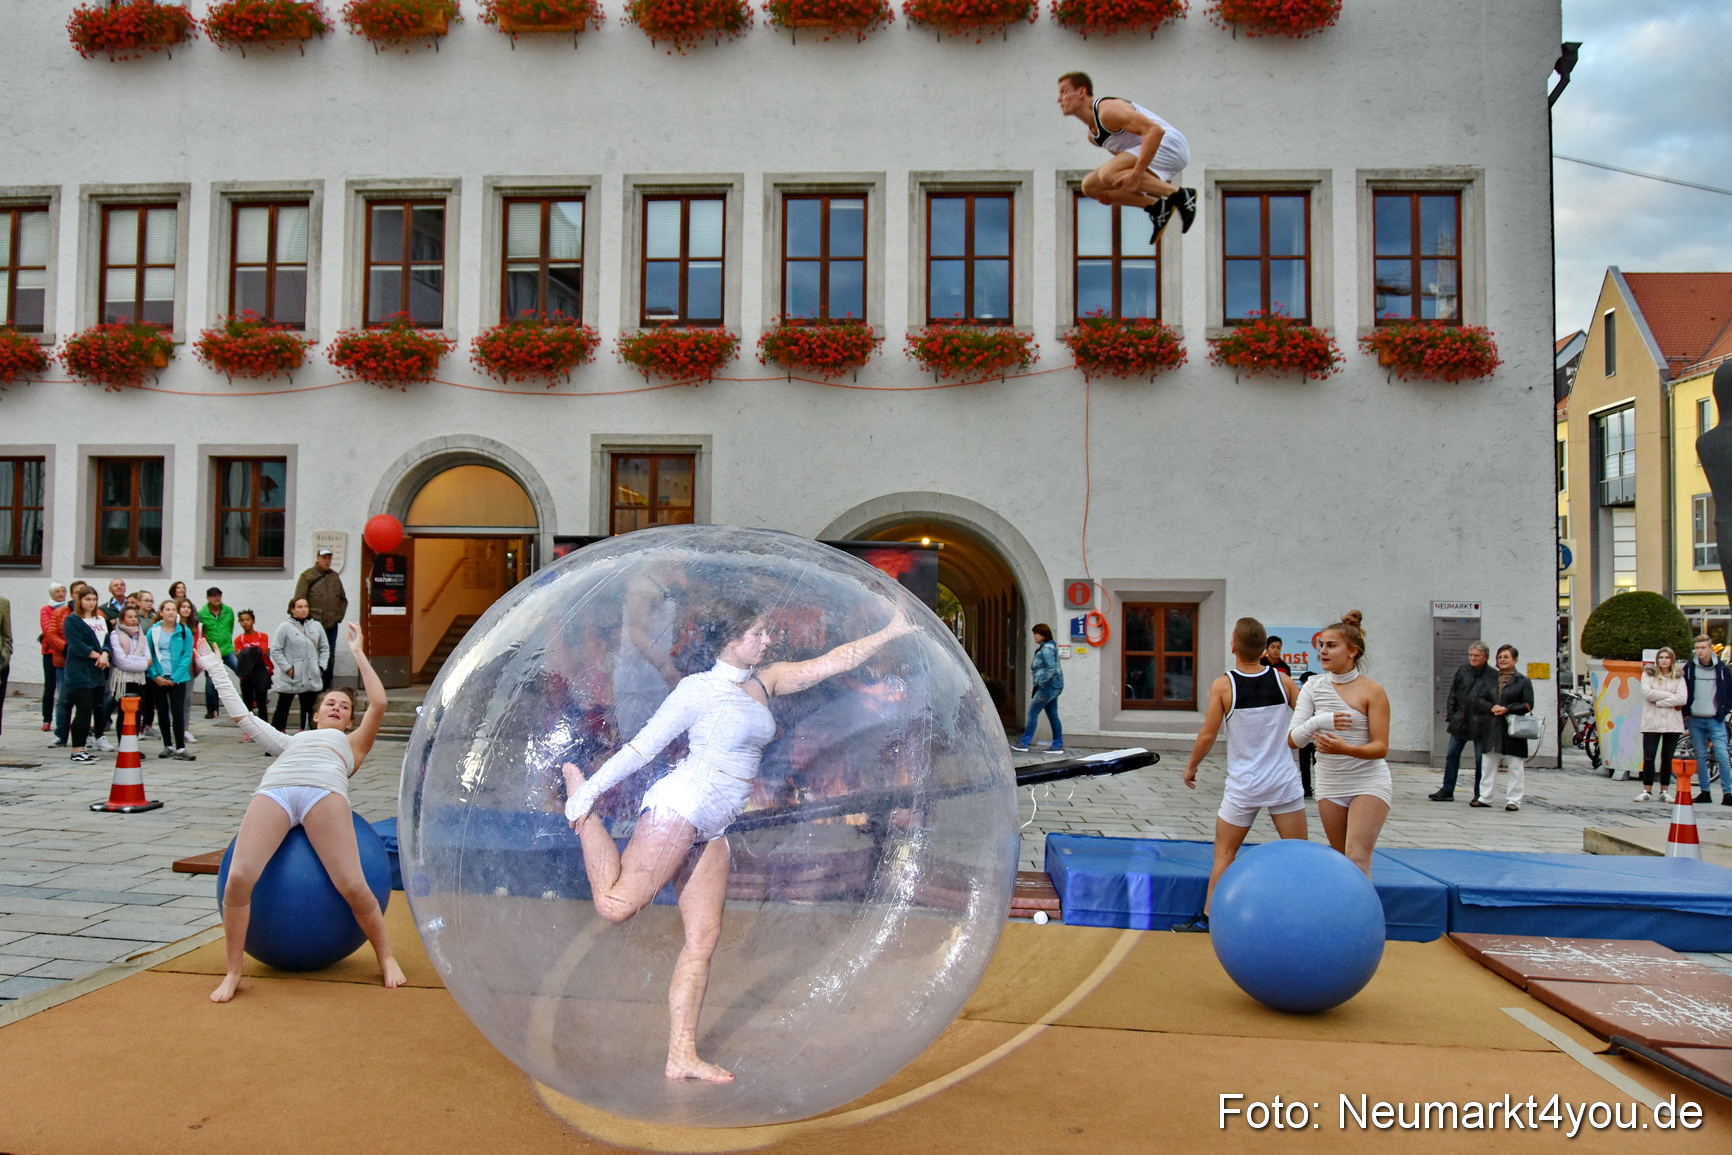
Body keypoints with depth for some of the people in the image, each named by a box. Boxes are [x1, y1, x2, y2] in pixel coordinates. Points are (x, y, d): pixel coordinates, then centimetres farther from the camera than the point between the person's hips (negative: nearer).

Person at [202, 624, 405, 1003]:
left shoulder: (352, 744, 36)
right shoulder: (292, 741, 42)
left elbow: (378, 704, 22)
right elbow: (240, 714, 44)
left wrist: (358, 652, 29)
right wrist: (214, 666, 49)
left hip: (325, 792, -2)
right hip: (273, 792, 2)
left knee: (353, 886, -20)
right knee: (239, 879, -22)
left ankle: (385, 958, 0)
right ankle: (233, 972, -6)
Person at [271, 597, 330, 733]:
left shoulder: (316, 626, 6)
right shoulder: (285, 627, -6)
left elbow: (324, 648, 13)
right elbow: (275, 650, -7)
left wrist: (321, 666, 2)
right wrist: (287, 668, -11)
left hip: (311, 678, 4)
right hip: (290, 678, -4)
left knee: (309, 707, 10)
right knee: (282, 707, 2)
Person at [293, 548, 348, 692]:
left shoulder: (335, 577, 14)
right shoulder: (307, 576, -2)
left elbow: (343, 599, 21)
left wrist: (339, 615, 11)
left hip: (332, 624, 5)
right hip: (314, 624, -5)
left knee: (330, 656, 9)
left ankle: (326, 684, 17)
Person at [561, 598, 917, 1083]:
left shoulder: (764, 682, 15)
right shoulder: (698, 688, -4)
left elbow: (834, 661, 16)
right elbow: (643, 746, -3)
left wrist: (892, 632, 15)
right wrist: (590, 792, -4)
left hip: (711, 830, 7)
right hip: (680, 806, -7)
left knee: (704, 939, 3)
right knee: (616, 904, -13)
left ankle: (681, 1056, 7)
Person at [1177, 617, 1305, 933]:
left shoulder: (1223, 686, -10)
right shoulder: (1281, 679, -2)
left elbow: (1208, 735, -8)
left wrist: (1191, 767, 7)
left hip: (1243, 786, -2)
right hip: (1285, 782, 2)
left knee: (1224, 852, 9)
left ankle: (1207, 918, 13)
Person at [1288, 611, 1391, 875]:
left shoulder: (1371, 690, -9)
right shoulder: (1313, 687, 1)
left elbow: (1381, 747, -13)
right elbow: (1292, 740, -6)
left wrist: (1346, 749, -31)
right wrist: (1316, 723, -26)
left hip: (1369, 783, -4)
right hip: (1329, 785, 5)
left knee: (1357, 858, -17)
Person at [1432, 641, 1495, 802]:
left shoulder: (1493, 676, -7)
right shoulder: (1462, 672, 5)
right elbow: (1452, 696, 10)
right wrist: (1450, 717, 6)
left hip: (1480, 725, -4)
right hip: (1460, 722, 4)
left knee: (1481, 759, 5)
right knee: (1452, 755, 5)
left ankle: (1479, 795, 15)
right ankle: (1447, 791, 12)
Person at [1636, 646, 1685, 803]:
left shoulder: (1678, 677, 8)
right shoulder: (1648, 675, 6)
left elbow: (1682, 698, -7)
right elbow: (1647, 692, -11)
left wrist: (1658, 701, -11)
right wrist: (1670, 695, -10)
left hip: (1672, 723, 1)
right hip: (1652, 723, -1)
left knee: (1667, 758, 6)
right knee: (1648, 758, -3)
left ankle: (1665, 790, 15)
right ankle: (1647, 790, 4)